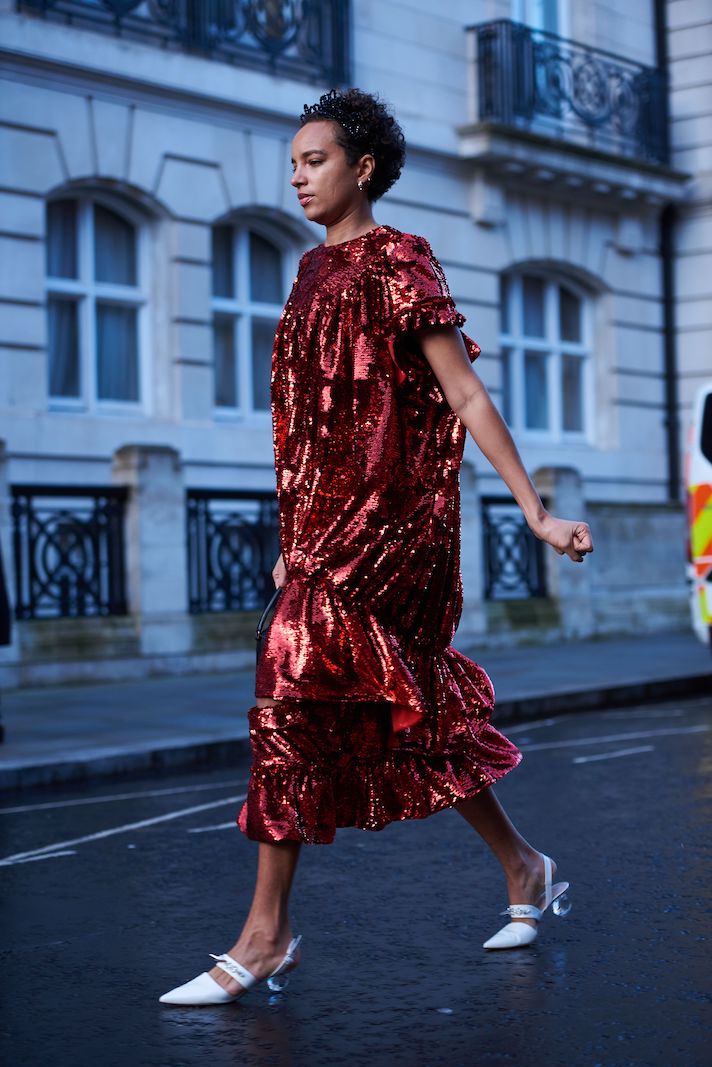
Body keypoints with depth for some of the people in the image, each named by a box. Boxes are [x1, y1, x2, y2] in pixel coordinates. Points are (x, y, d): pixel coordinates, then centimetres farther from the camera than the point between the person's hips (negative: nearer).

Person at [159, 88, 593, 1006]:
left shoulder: (396, 263, -7)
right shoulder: (316, 270, 17)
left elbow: (466, 397, -11)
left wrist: (535, 512, -16)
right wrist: (294, 538, 20)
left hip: (384, 515, -8)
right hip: (325, 517, 8)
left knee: (294, 694, -13)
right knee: (411, 708, 10)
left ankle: (266, 934, -6)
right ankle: (524, 870, 25)